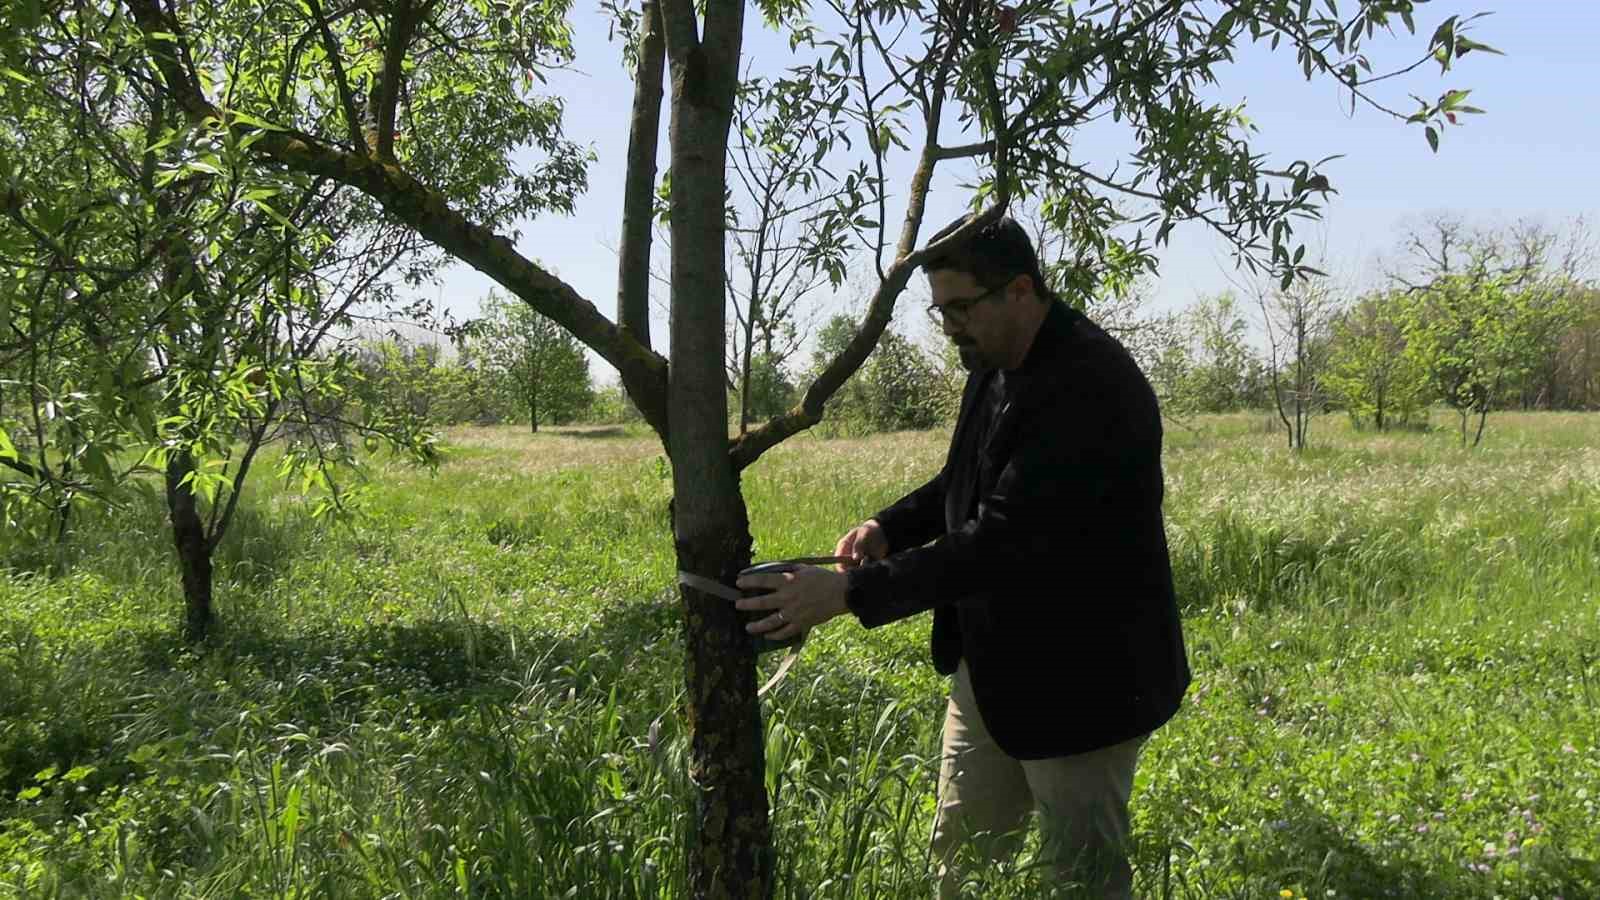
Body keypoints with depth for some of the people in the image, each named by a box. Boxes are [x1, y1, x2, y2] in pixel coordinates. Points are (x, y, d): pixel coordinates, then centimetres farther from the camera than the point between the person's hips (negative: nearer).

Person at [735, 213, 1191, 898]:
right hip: (990, 662, 9)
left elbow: (1004, 537, -31)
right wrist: (890, 527, -1)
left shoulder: (1093, 386, -25)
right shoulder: (994, 367, 5)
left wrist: (849, 592, -30)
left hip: (1079, 679, -9)